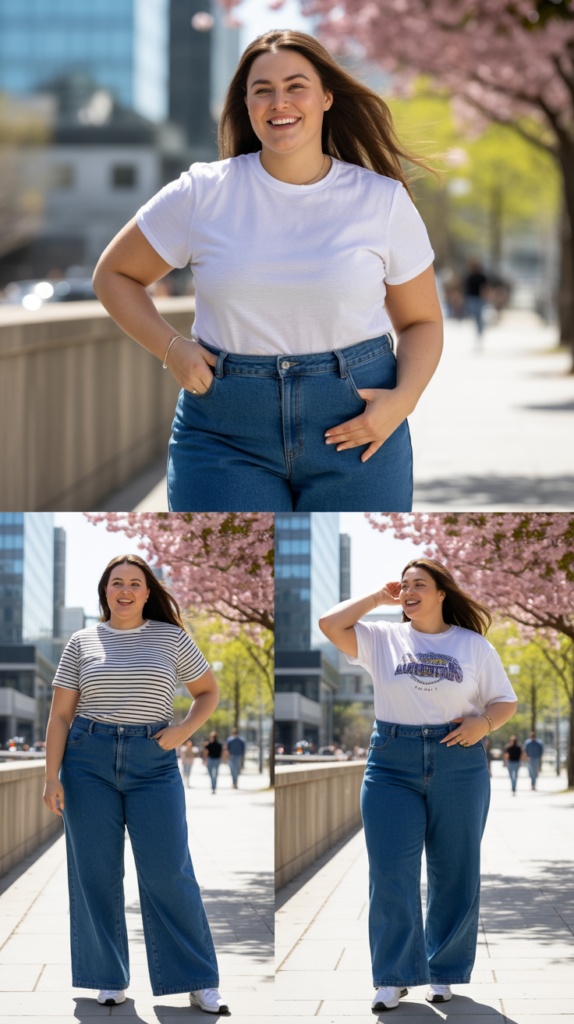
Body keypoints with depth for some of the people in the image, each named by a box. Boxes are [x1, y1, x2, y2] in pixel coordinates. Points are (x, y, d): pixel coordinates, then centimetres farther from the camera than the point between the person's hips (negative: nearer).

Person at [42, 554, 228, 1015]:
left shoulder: (172, 638, 7)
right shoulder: (82, 643, 7)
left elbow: (209, 692, 16)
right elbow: (60, 715, 7)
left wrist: (182, 731, -2)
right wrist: (52, 777, -2)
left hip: (153, 764, -1)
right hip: (89, 761, 1)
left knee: (168, 871, -6)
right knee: (96, 873, 2)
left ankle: (199, 982, 1)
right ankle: (110, 981, 12)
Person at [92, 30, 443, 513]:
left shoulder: (383, 201, 4)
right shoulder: (202, 195, 1)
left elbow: (422, 322, 12)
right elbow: (113, 275, 12)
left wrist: (403, 399, -8)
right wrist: (171, 348, -4)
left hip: (354, 430, 1)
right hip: (227, 433, -1)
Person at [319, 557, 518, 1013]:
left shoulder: (474, 645, 8)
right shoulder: (383, 639, 8)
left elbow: (506, 701, 10)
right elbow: (330, 624, -5)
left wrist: (484, 723, -10)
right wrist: (379, 597, 1)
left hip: (459, 766, 0)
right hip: (393, 766, 0)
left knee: (455, 875, 4)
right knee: (391, 875, -5)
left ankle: (445, 973, 16)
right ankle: (394, 977, 3)